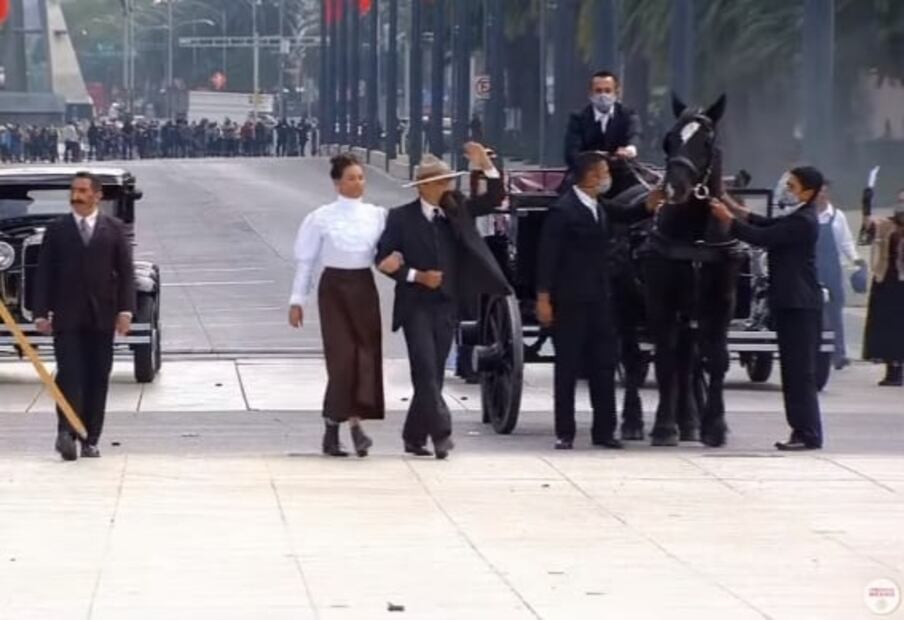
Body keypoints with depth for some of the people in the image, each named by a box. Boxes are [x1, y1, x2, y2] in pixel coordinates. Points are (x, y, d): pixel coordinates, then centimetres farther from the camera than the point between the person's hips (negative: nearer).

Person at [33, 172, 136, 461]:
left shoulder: (114, 229, 6)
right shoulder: (56, 230, 6)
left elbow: (126, 272, 4)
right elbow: (44, 273, 4)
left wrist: (125, 310, -6)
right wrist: (41, 312, -4)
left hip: (101, 316, 1)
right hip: (67, 316, -1)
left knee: (98, 379, 2)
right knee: (69, 374, -11)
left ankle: (90, 440, 7)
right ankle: (66, 432, -17)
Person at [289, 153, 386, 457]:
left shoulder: (377, 216, 5)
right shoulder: (321, 218, -2)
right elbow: (305, 261, 1)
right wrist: (297, 301, -1)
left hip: (364, 288, 3)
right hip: (334, 287, -3)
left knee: (367, 355, -4)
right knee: (342, 356, -9)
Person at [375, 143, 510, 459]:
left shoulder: (457, 209, 8)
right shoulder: (401, 217, -3)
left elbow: (494, 199, 6)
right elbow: (384, 259, -4)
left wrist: (486, 166, -10)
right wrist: (417, 276, -15)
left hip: (446, 303, 4)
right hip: (416, 303, -4)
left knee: (433, 372, 8)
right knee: (425, 368, -14)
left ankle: (414, 436, 18)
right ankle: (441, 432, -19)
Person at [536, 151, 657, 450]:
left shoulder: (600, 208, 10)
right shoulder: (563, 211, -12)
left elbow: (628, 215, 22)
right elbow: (547, 257, -13)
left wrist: (653, 201, 2)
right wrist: (543, 300, -15)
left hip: (599, 300, 7)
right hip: (570, 302, -7)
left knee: (604, 366, 7)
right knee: (568, 368, 0)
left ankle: (604, 430, 13)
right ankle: (564, 433, 6)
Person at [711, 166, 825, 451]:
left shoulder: (803, 221, -16)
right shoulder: (796, 218, 17)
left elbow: (762, 237, -20)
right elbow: (765, 224, 13)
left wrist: (727, 219, -13)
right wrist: (732, 206, 6)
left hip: (800, 305, -10)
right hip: (791, 302, 10)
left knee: (801, 371, -9)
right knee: (794, 371, 10)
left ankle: (809, 434, -8)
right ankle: (802, 431, 12)